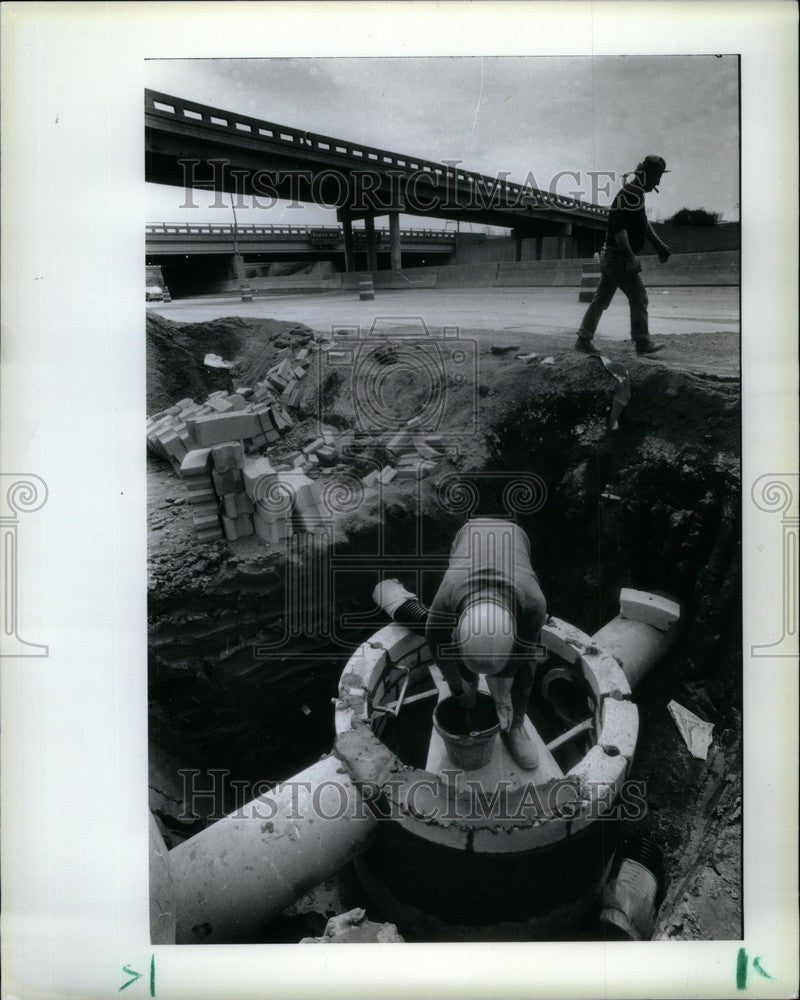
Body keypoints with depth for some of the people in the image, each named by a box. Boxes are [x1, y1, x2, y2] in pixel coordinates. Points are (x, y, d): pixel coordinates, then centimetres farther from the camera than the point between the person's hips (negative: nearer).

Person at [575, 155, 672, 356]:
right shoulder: (629, 194, -17)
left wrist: (659, 245, 23)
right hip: (618, 257, -10)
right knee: (639, 297, -3)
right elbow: (619, 228, -26)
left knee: (601, 299, 11)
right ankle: (642, 343, 3)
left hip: (610, 256, 10)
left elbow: (643, 222, 27)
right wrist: (630, 258, -29)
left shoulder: (636, 194, 16)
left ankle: (583, 340, 14)